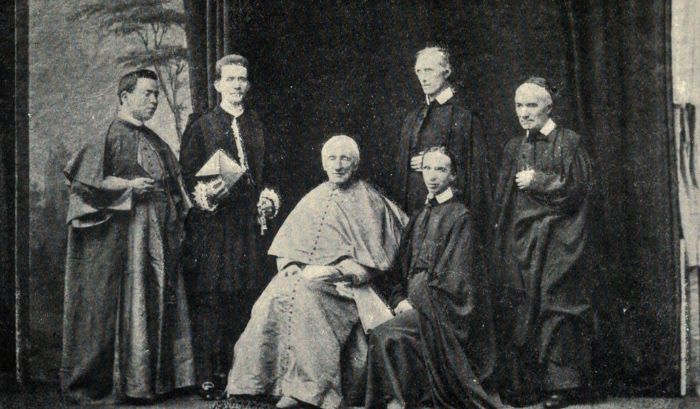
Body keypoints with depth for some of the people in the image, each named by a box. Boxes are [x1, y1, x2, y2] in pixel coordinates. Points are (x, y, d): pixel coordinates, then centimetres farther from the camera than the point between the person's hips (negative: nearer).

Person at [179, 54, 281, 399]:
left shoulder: (258, 127, 16)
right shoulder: (200, 128, 4)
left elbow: (270, 172, 21)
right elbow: (186, 177, 1)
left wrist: (270, 195, 2)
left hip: (251, 226, 4)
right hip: (212, 227, -4)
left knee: (249, 299, 3)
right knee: (209, 301, -5)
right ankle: (208, 377, 0)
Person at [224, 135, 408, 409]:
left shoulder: (368, 201, 5)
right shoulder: (314, 199, 19)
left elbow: (371, 259, -2)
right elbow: (287, 243, 19)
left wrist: (333, 271, -13)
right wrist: (292, 265, -2)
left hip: (342, 281, -4)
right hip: (303, 274, 5)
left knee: (303, 296, -33)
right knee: (272, 301, -24)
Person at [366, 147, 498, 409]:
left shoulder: (460, 217, -5)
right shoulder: (420, 217, 16)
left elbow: (453, 278, -11)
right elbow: (400, 268, 16)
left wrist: (415, 301, -13)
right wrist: (400, 299, -1)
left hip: (444, 312, -6)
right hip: (418, 304, 6)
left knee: (384, 336, -24)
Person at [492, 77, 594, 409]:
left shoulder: (568, 142, -1)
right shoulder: (514, 148, 15)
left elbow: (578, 188, -8)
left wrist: (538, 181, -9)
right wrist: (501, 237, 8)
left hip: (555, 242, -5)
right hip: (519, 240, 5)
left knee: (553, 308, -6)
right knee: (518, 311, 2)